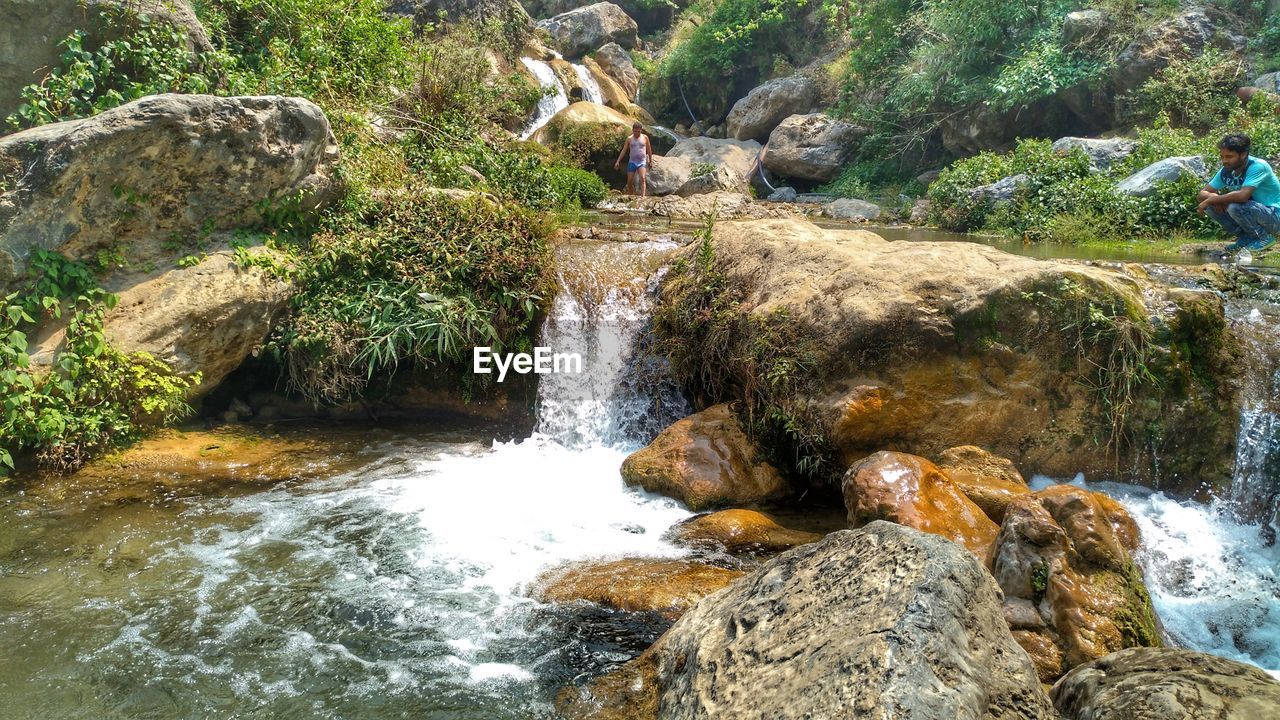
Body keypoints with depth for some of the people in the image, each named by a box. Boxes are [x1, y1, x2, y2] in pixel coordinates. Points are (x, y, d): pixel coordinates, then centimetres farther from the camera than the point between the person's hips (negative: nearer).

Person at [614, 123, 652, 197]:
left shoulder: (645, 137, 2)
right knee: (629, 181, 3)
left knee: (643, 179, -21)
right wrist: (618, 161, 1)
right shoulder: (629, 138, 3)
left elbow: (649, 150, 12)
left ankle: (642, 196, -32)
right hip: (632, 162, 2)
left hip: (642, 162, -1)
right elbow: (624, 150, 5)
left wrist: (650, 160, 16)